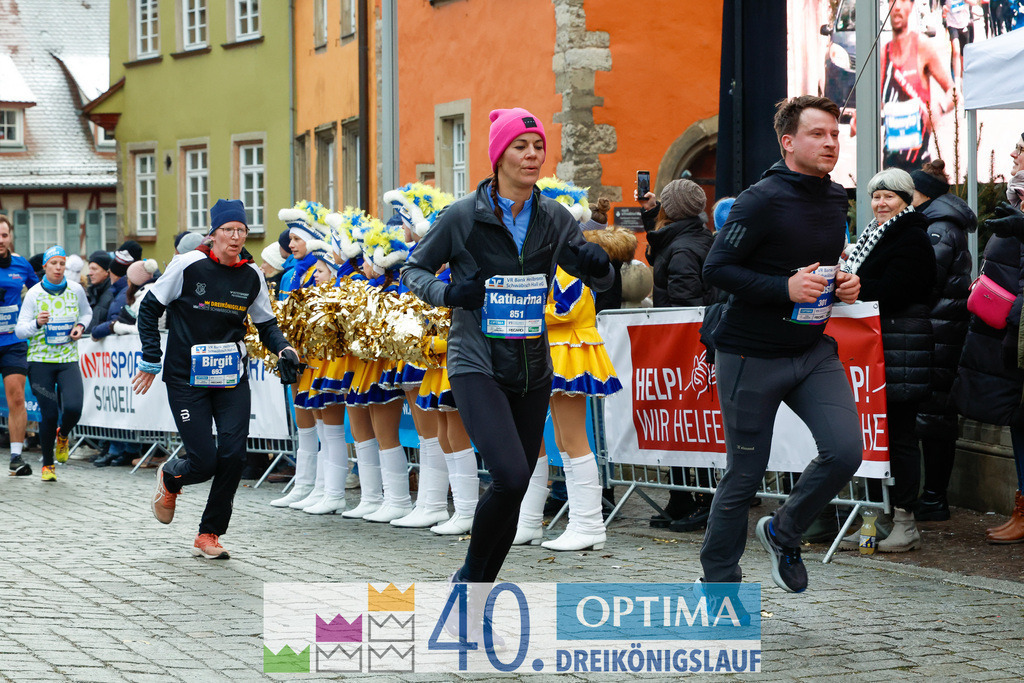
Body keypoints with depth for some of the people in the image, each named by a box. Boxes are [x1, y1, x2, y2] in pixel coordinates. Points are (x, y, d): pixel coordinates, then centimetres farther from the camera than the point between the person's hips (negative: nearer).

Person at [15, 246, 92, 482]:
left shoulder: (76, 290, 2)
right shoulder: (34, 293, -5)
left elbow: (86, 313, 21)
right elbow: (20, 330, -5)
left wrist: (80, 326, 0)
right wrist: (36, 323, -25)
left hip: (68, 360, 1)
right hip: (41, 361, -1)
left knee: (73, 408, -18)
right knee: (49, 415, -5)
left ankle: (62, 435, 19)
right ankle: (47, 464, 18)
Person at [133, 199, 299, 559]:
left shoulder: (251, 276, 2)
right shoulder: (188, 265, -8)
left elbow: (266, 323, 15)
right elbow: (149, 309, 0)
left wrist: (283, 349, -6)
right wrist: (151, 361, -3)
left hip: (232, 380, 3)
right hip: (186, 379, -3)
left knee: (233, 455, -9)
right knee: (204, 462, -8)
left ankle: (209, 535, 8)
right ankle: (169, 478, 30)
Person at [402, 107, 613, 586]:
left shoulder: (553, 218, 5)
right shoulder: (464, 215, -6)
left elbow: (599, 281, 11)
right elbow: (414, 270, 5)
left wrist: (599, 266, -13)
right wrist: (447, 293, -16)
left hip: (532, 368, 5)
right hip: (477, 366, -5)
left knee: (515, 486, 7)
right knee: (510, 477, -21)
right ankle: (470, 576, 0)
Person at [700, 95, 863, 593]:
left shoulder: (835, 199, 8)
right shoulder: (762, 200, -15)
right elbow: (716, 269, -17)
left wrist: (844, 286, 3)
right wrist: (785, 288, -26)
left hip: (813, 351, 6)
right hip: (752, 357, -6)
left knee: (845, 450, -13)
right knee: (745, 474, 2)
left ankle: (783, 533, 13)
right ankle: (717, 580, 22)